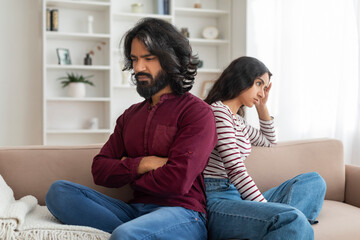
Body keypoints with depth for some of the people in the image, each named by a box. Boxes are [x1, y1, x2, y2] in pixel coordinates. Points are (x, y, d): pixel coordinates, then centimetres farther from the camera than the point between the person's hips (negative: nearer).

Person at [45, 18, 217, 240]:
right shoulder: (130, 115, 18)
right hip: (135, 210, 8)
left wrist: (126, 173, 1)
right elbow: (99, 170, 10)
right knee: (60, 191, -13)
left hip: (181, 212, -8)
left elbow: (178, 181, -15)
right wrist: (140, 165, -9)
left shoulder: (198, 112, -4)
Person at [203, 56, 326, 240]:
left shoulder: (237, 120, 22)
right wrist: (268, 208, -20)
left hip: (238, 195, 11)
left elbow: (269, 140, 41)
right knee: (293, 219, -34)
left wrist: (262, 107, 27)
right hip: (216, 200, -10)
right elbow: (236, 172, -18)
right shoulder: (219, 111, -9)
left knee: (314, 181, 5)